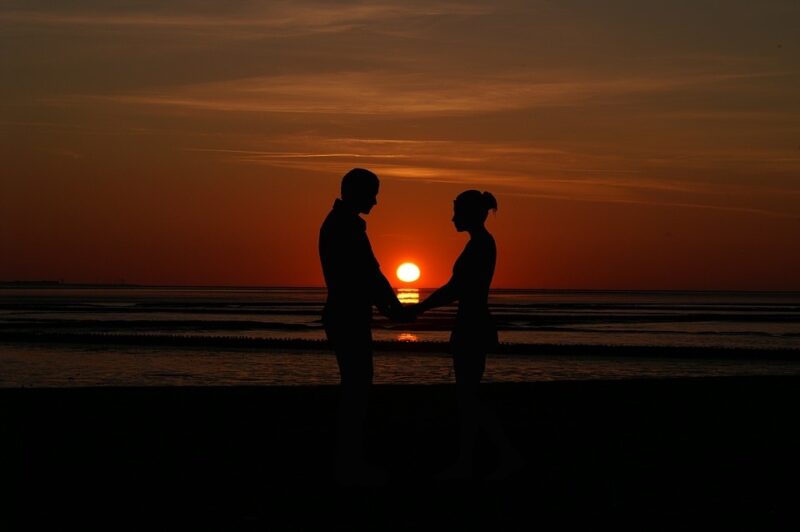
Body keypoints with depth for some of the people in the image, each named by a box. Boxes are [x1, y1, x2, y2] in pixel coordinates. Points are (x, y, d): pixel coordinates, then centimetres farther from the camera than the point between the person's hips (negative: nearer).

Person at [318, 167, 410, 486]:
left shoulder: (336, 224, 16)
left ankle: (350, 462, 18)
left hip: (345, 317, 11)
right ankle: (350, 466, -1)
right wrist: (394, 306, -3)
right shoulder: (348, 226, -17)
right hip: (350, 320, -11)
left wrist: (385, 307, 22)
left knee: (354, 389, 13)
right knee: (356, 390, -5)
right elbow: (370, 272, -16)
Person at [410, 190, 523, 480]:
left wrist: (416, 309, -13)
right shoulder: (481, 243, 14)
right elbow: (459, 288, 19)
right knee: (466, 396, 10)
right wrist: (421, 307, 20)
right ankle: (464, 464, 12)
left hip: (473, 329, -10)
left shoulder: (480, 244, -16)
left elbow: (455, 289, -20)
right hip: (472, 327, 10)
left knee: (467, 397, -4)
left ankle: (509, 455, 2)